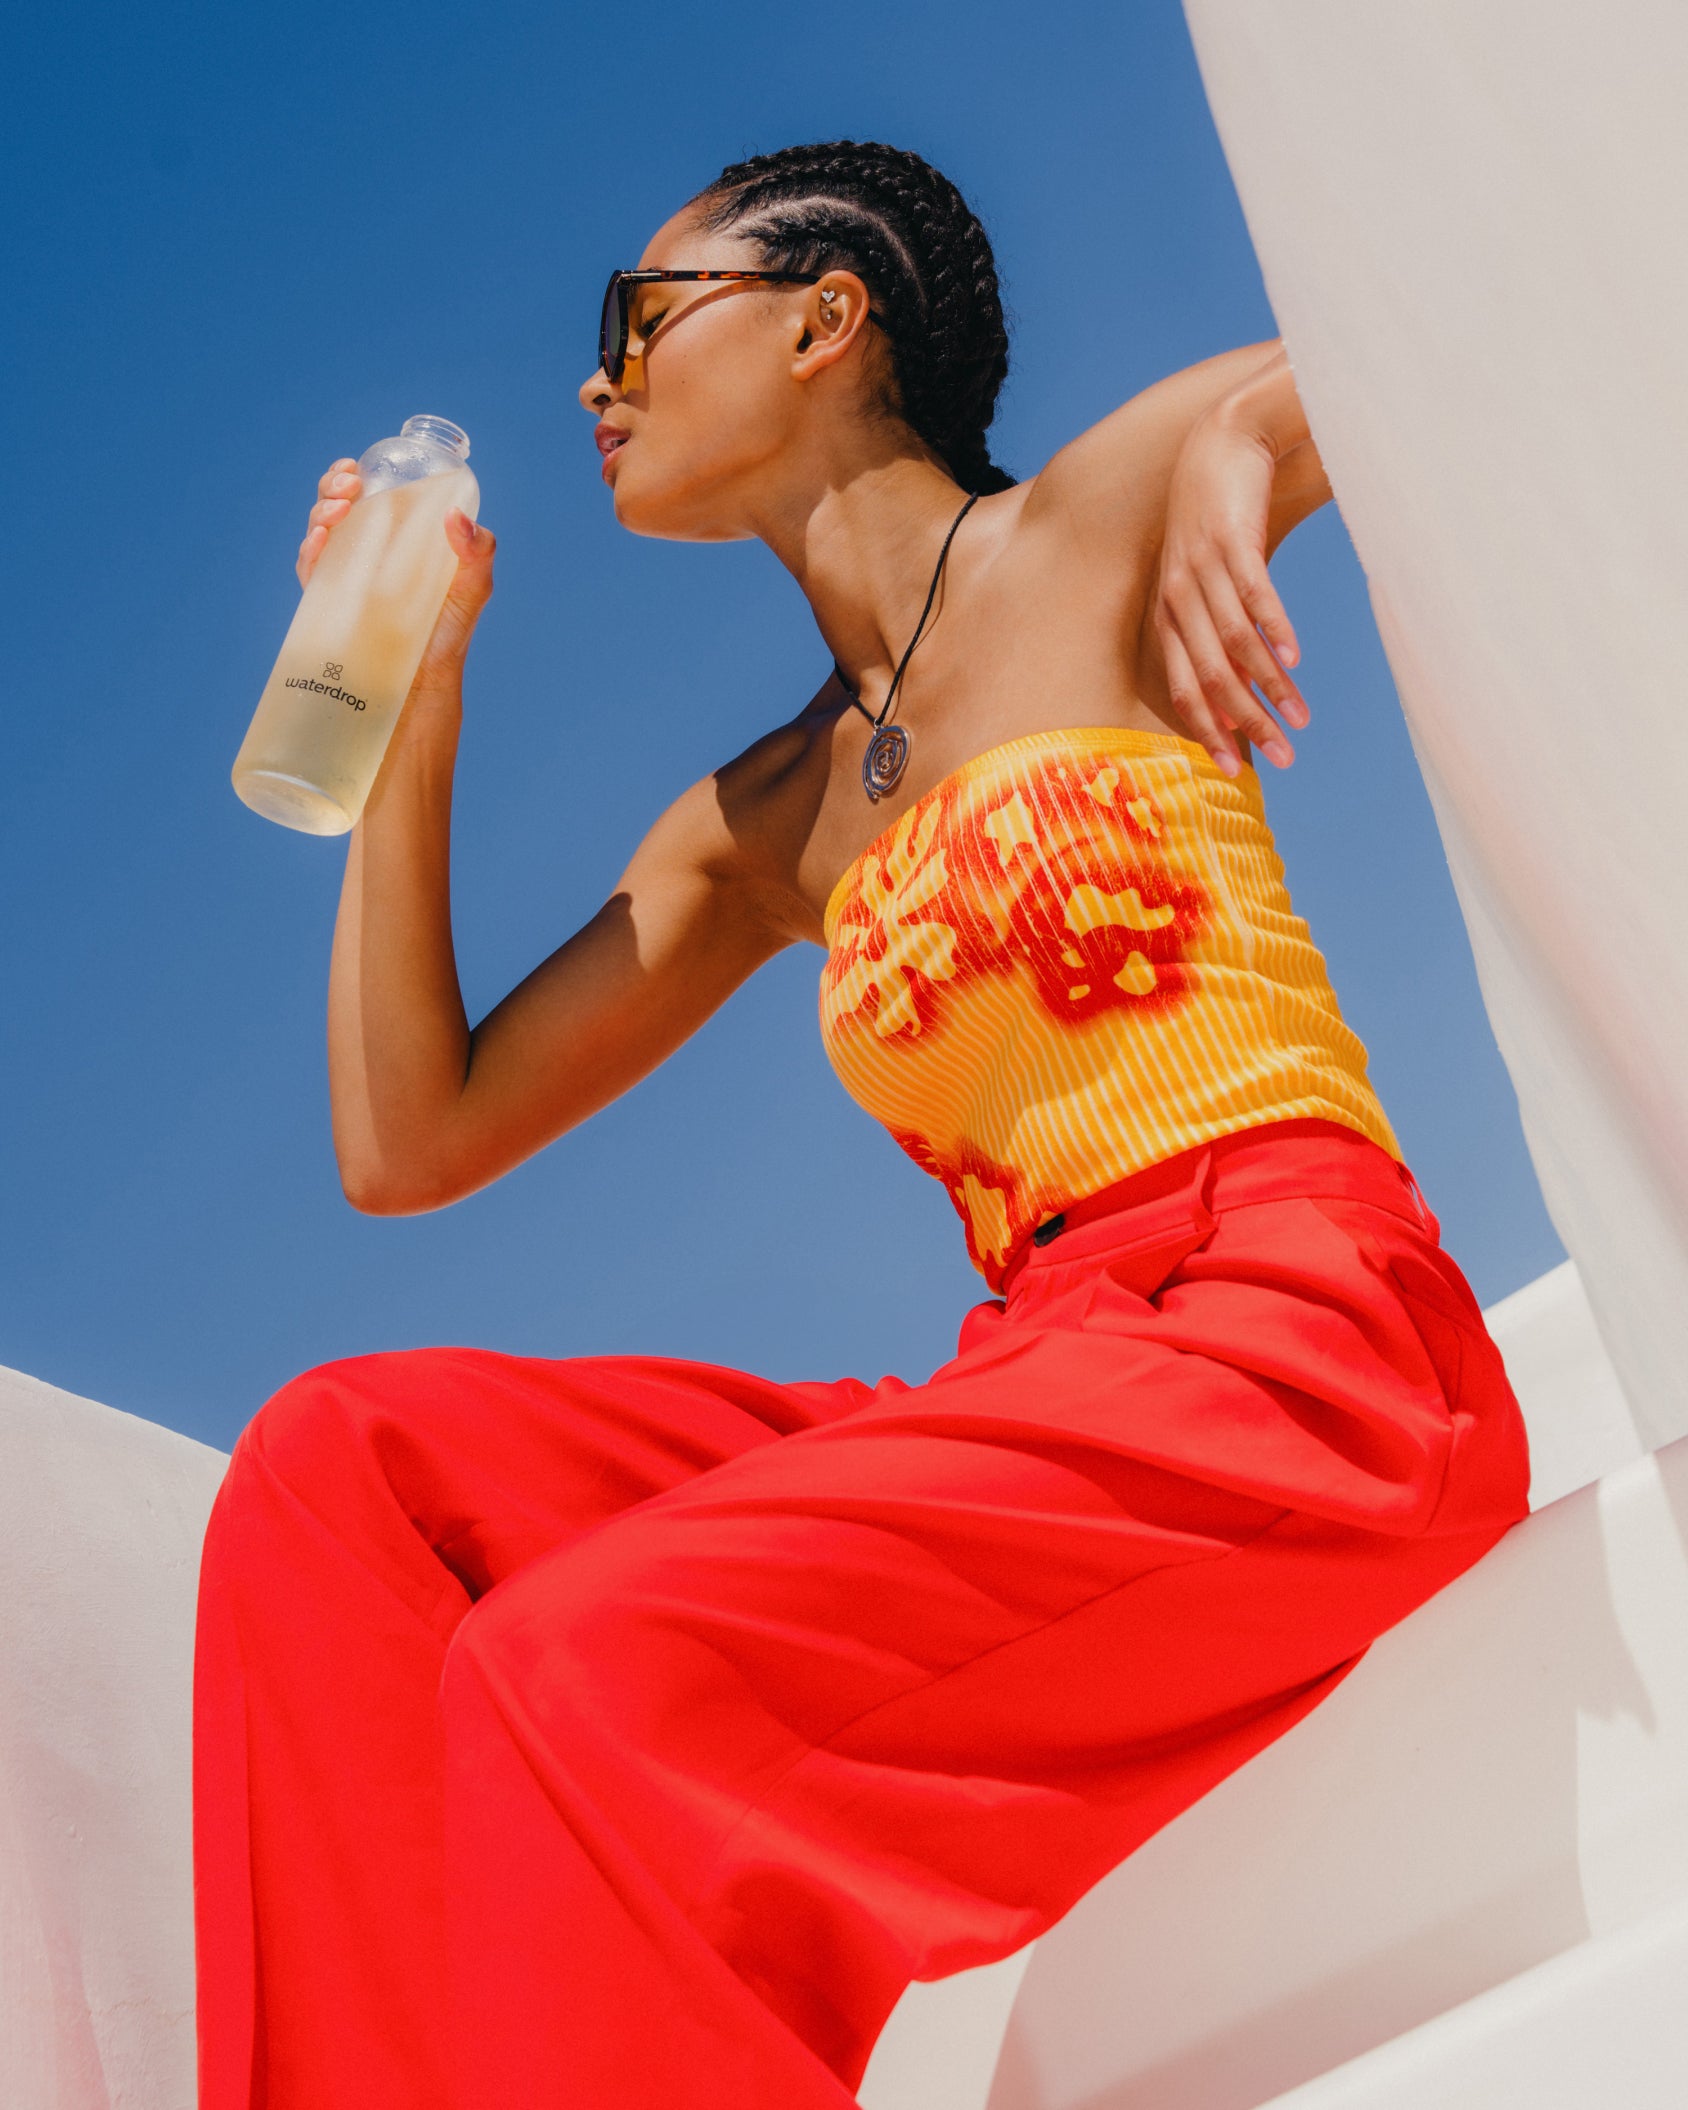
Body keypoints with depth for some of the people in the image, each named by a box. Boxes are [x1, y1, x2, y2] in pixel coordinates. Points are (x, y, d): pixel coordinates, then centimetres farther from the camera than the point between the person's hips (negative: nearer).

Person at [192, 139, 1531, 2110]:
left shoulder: (1091, 528, 6)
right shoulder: (760, 828, 20)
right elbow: (404, 1143, 19)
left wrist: (1234, 449, -21)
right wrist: (411, 716, 18)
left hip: (1294, 1346, -6)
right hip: (1032, 1395, 6)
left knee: (586, 1653, -27)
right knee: (339, 1461, -11)